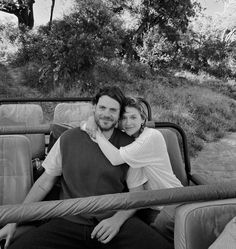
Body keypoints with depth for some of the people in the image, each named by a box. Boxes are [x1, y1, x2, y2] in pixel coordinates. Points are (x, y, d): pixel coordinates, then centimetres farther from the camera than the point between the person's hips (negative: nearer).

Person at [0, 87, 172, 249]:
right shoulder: (68, 138, 2)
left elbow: (136, 193, 3)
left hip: (117, 221, 0)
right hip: (70, 222, 1)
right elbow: (45, 182, 7)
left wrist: (117, 219, -15)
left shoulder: (129, 146, 0)